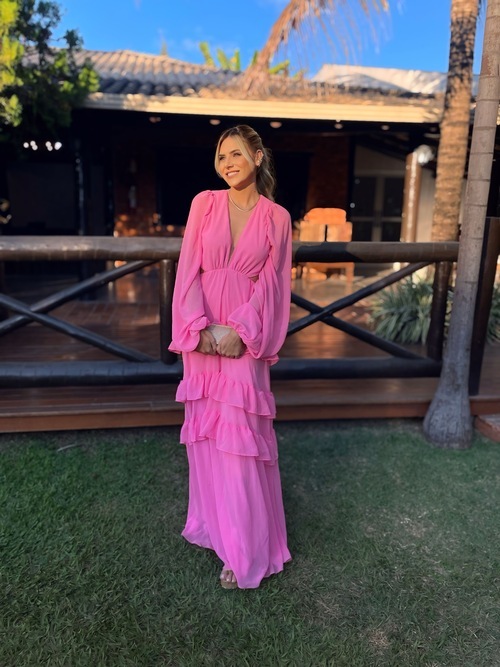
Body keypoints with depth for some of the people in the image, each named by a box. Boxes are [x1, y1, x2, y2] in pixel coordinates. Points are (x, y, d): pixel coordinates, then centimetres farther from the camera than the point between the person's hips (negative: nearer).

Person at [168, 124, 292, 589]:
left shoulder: (276, 217, 3)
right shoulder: (205, 203, 5)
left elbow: (270, 283, -1)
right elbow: (189, 270, -1)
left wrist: (239, 330, -13)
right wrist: (200, 328, -12)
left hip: (245, 336, -2)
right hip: (202, 332, 3)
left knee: (240, 437, -3)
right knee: (204, 429, 11)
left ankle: (245, 550, 13)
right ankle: (212, 521, 32)